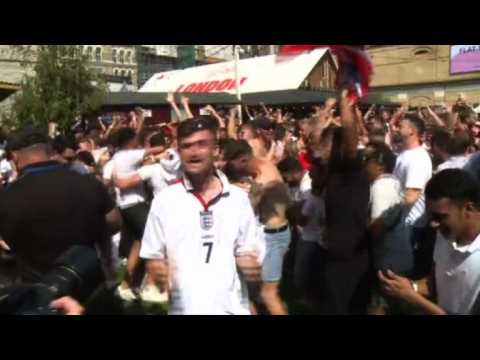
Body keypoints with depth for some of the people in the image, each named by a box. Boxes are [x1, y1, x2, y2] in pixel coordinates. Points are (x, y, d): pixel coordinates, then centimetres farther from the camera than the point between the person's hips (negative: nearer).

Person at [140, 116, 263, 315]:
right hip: (184, 308, -1)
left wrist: (250, 265, -14)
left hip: (232, 307, 1)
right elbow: (153, 257, 2)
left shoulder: (238, 198, 0)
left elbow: (247, 253, 6)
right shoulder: (164, 200, -3)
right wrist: (160, 273, -17)